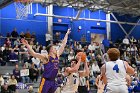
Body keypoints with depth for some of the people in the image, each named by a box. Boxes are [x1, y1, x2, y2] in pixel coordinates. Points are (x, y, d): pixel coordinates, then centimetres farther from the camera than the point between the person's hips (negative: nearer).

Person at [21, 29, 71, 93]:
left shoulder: (57, 55, 9)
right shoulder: (46, 57, -10)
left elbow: (63, 44, 17)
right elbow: (34, 54, -20)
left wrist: (67, 34, 23)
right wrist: (27, 45, -29)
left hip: (53, 81, 7)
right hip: (46, 81, -7)